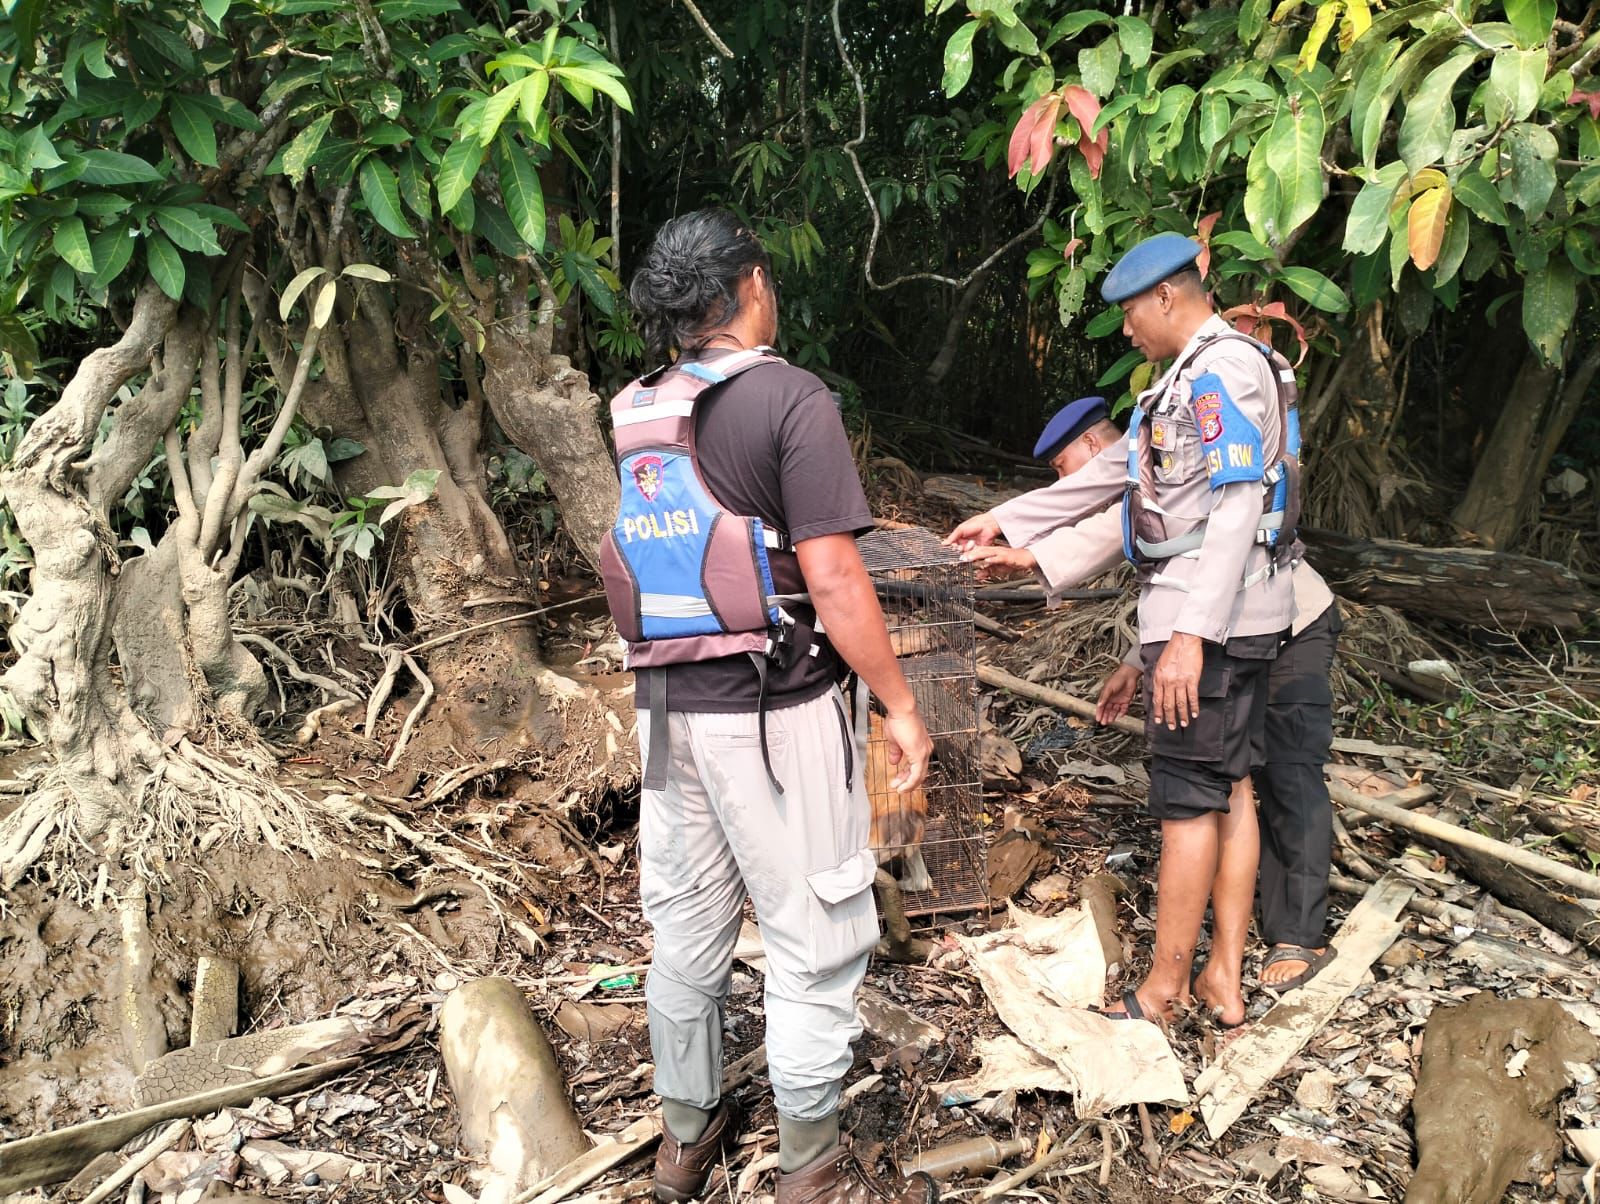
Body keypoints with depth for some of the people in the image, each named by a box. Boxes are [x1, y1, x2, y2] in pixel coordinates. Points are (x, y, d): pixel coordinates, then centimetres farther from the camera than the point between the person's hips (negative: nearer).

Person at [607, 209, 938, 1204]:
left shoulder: (637, 414, 7)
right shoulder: (790, 397, -13)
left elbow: (641, 562, 11)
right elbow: (832, 581, -18)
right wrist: (901, 706, -9)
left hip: (665, 704, 7)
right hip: (774, 710, -7)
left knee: (686, 926, 18)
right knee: (815, 942, 7)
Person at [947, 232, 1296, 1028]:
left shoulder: (1223, 371, -14)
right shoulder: (1194, 376, 19)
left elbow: (1235, 514, -23)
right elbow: (1111, 474, 24)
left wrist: (1191, 635, -28)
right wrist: (1007, 522, 25)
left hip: (1209, 619, -10)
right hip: (1233, 622, 10)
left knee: (1190, 798, -2)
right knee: (1229, 787, 12)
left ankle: (1162, 993, 9)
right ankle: (1224, 978, 21)